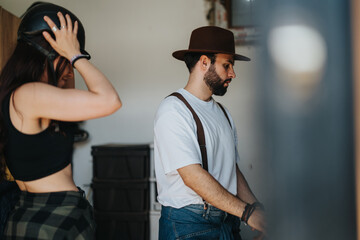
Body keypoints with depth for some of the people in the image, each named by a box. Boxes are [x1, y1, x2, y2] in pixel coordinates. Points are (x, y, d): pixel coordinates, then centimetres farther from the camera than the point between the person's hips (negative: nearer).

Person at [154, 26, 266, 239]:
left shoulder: (222, 112, 14)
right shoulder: (174, 110, -12)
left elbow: (233, 168, 12)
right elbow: (192, 176, -19)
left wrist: (257, 207, -3)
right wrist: (246, 211, -18)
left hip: (228, 221, 7)